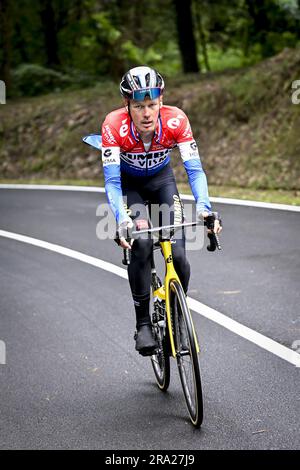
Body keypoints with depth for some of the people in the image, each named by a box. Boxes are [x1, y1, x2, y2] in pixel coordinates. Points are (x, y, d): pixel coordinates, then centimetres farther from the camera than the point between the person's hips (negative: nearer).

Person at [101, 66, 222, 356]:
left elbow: (194, 169, -28)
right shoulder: (114, 125, -32)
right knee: (141, 245, -26)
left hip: (162, 180, 1)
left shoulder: (175, 120, -29)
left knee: (177, 253, -15)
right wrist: (122, 220, -47)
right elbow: (112, 181, -32)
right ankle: (143, 324, -11)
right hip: (129, 184, -1)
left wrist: (203, 207, -45)